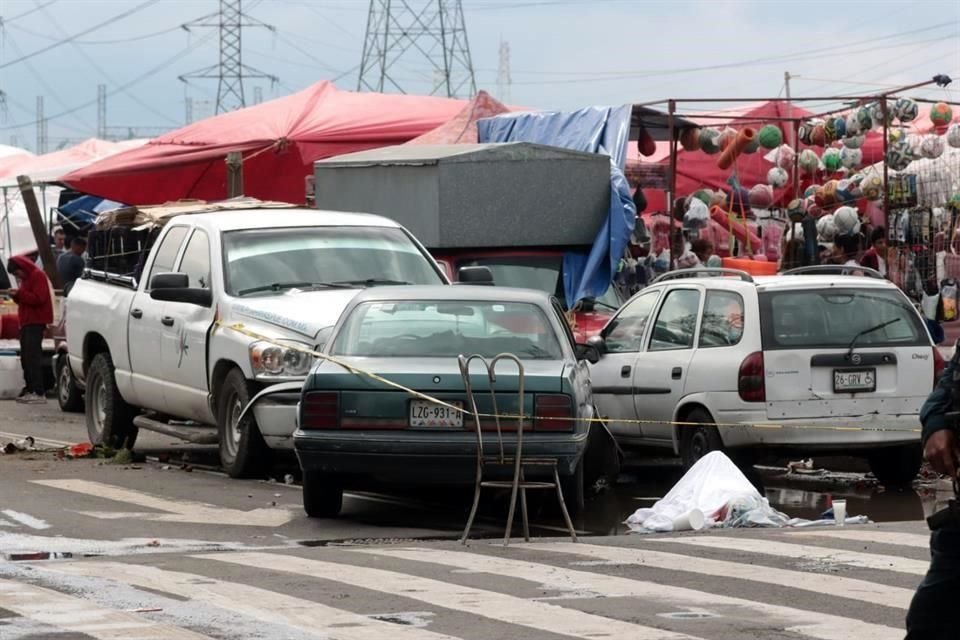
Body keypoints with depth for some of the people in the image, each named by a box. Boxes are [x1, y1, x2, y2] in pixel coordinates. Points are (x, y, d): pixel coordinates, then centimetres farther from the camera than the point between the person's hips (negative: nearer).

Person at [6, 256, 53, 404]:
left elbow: (39, 298, -19)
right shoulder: (26, 278, 21)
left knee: (33, 358, -14)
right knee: (26, 358, 9)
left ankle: (40, 393, -17)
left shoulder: (38, 276, -9)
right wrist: (16, 295, 6)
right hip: (26, 322, 10)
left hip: (36, 323, -10)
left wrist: (19, 294, -19)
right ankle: (31, 391, 13)